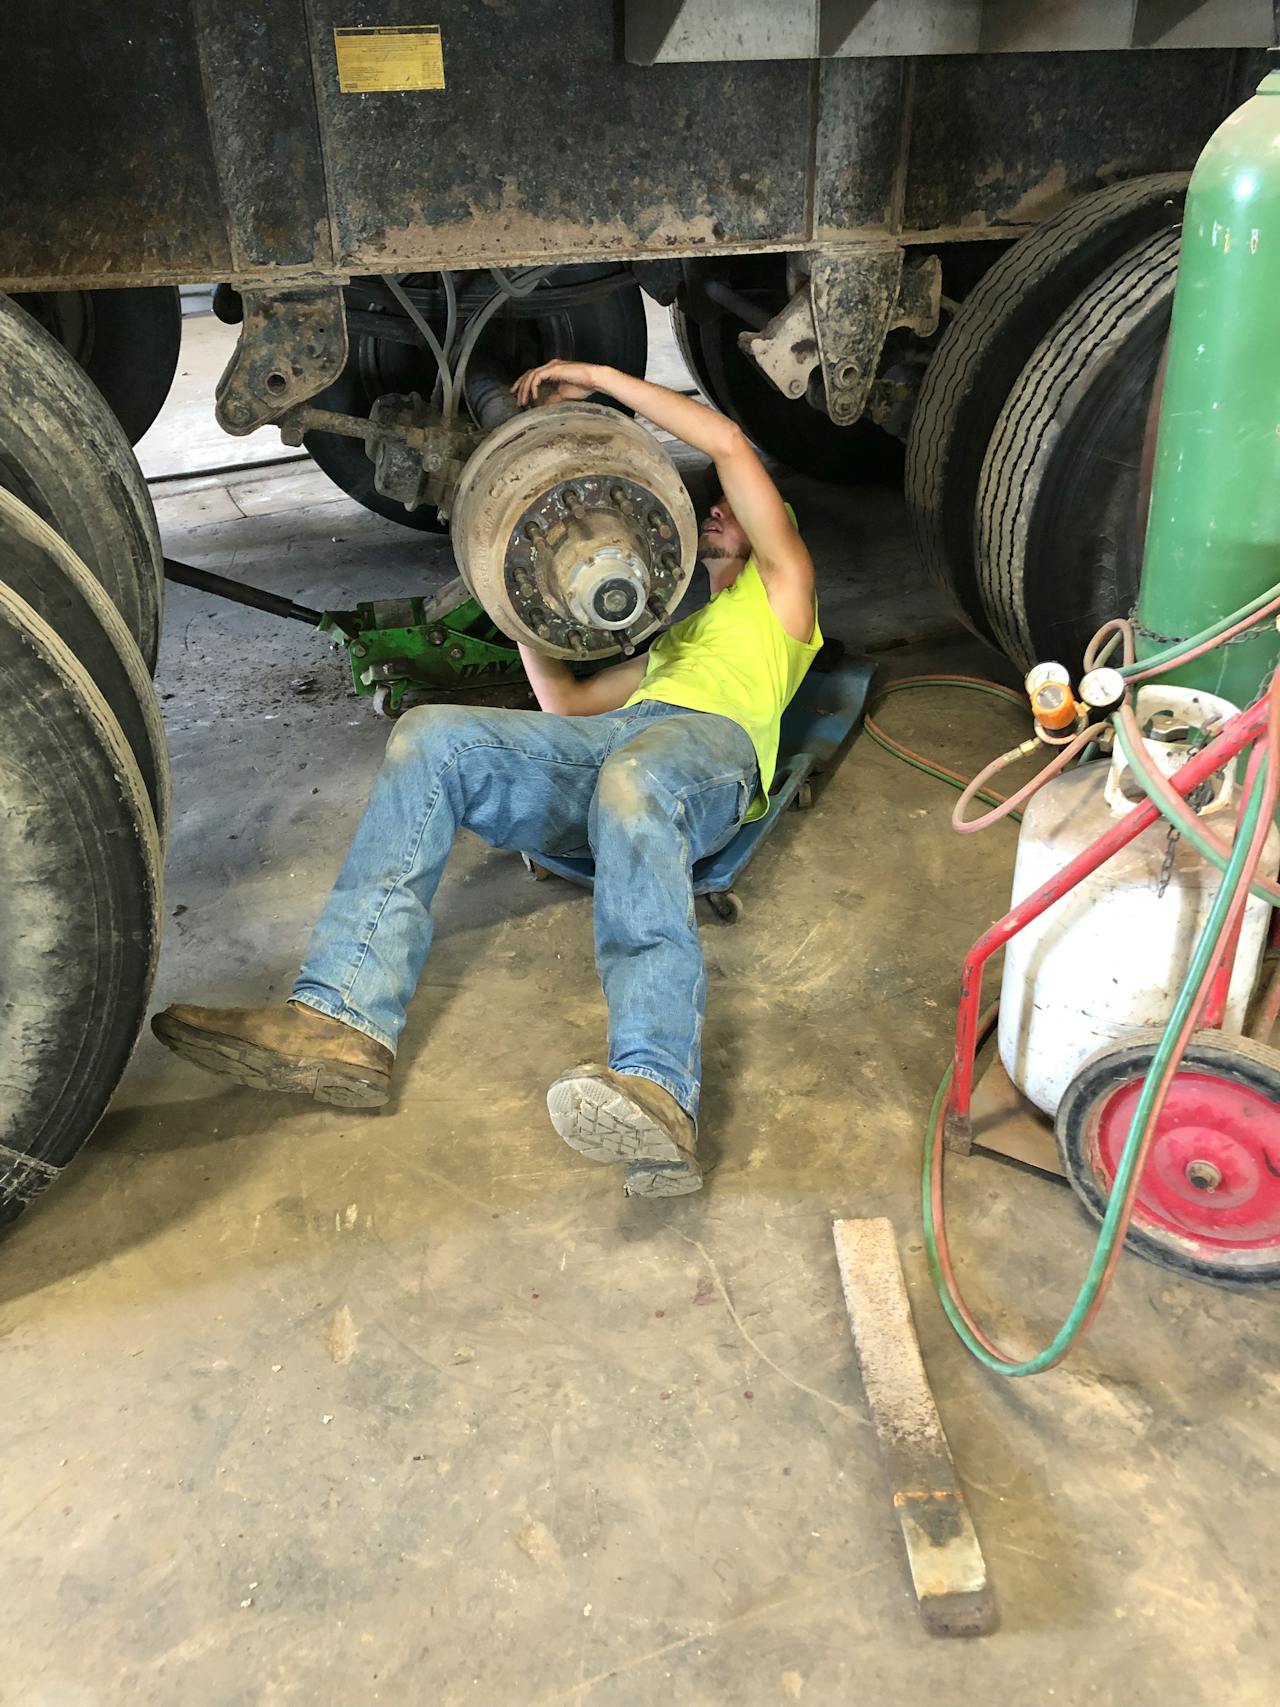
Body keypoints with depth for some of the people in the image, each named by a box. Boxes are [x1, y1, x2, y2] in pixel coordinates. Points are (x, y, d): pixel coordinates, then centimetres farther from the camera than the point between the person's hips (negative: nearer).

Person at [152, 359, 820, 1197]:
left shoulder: (780, 586, 30)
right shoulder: (678, 636, 47)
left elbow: (729, 443, 20)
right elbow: (565, 701, 38)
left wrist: (597, 377, 23)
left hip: (709, 743, -5)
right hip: (605, 743, 6)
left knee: (631, 786, -43)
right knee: (433, 736, -20)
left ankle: (658, 1093, -60)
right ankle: (346, 1021, -36)